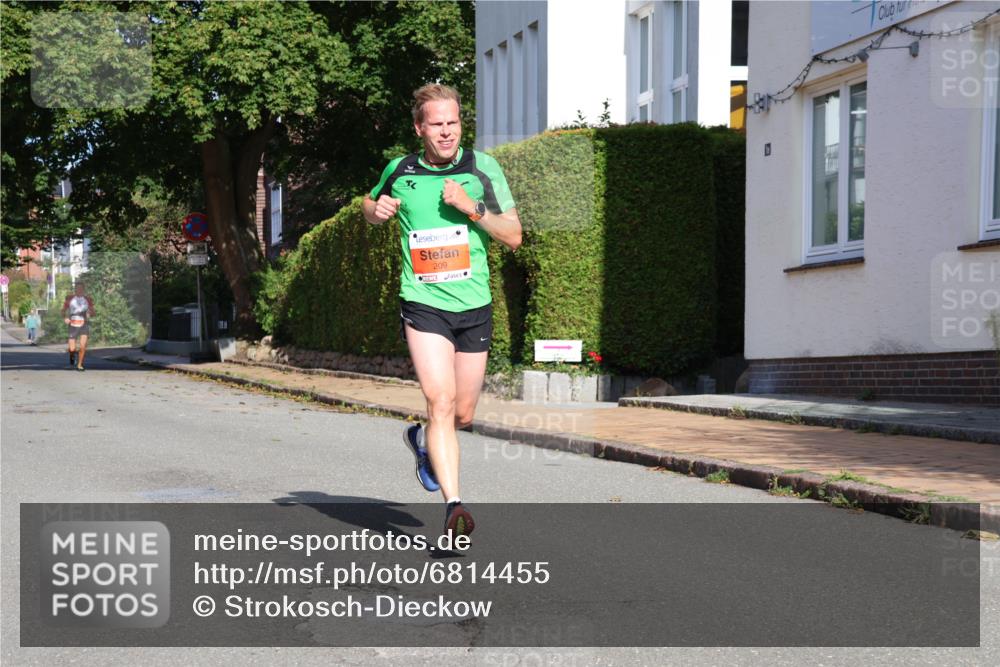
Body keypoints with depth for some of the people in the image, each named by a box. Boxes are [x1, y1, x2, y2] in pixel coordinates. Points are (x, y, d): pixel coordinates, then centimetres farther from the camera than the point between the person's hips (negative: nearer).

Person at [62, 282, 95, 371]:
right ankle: (72, 355, 31)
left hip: (84, 325, 0)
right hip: (73, 325, 0)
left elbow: (92, 313, 10)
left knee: (83, 346, -17)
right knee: (72, 349, -6)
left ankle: (79, 364, 2)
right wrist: (65, 318, -13)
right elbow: (63, 310, 7)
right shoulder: (70, 298, 4)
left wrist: (89, 314, -13)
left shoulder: (87, 299, 7)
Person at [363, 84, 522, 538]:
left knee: (463, 415, 11)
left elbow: (513, 236, -1)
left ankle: (423, 440, 45)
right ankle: (454, 505, -18)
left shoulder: (483, 169, -1)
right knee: (441, 402, -19)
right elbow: (370, 206, 22)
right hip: (423, 304, -2)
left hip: (474, 306, 2)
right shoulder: (400, 171, 1)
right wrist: (376, 209, -2)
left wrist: (473, 208, -15)